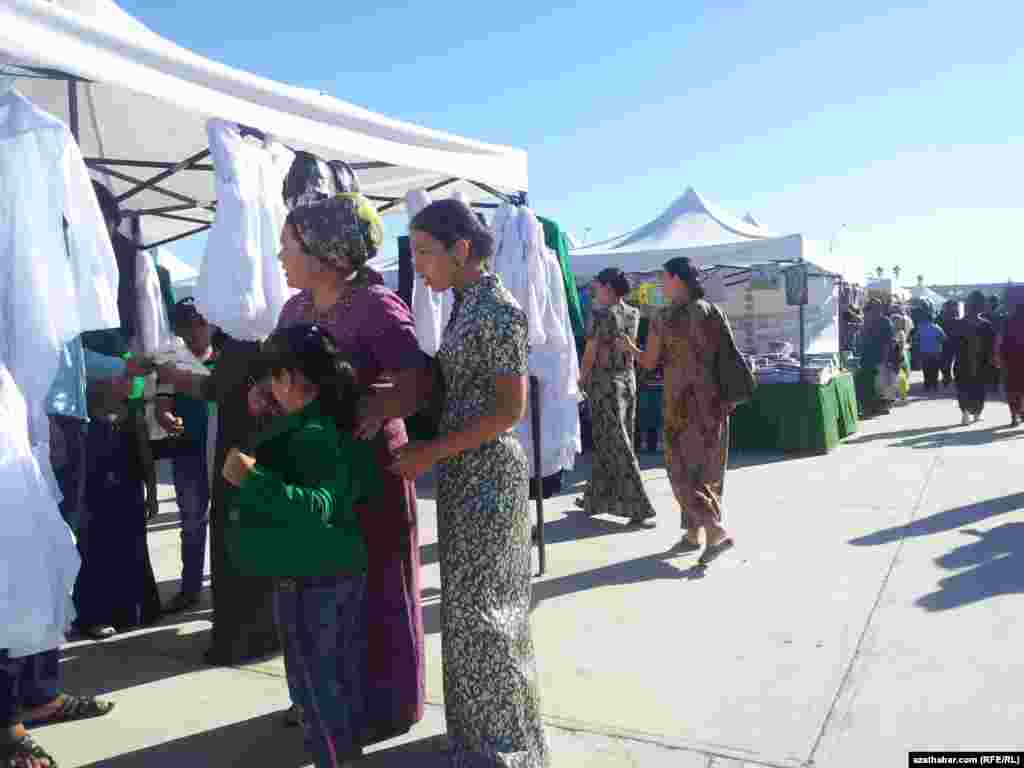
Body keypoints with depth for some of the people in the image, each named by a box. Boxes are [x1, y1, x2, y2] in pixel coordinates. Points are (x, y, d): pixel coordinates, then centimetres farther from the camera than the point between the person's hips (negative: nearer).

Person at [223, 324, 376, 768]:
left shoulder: (309, 435, -23)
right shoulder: (342, 424, 4)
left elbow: (317, 507, -34)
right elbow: (367, 489, 13)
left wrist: (253, 478, -36)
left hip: (309, 578, -9)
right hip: (347, 567, 9)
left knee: (313, 678, 7)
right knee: (343, 668, 22)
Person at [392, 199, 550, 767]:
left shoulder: (498, 310, -15)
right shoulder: (465, 306, 11)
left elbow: (510, 409, -19)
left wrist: (431, 453, -19)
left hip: (487, 473, -9)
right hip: (461, 472, 9)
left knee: (483, 610, 2)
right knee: (466, 604, 17)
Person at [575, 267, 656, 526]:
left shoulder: (600, 314, -13)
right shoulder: (633, 314, 7)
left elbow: (590, 355, -11)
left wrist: (582, 380, 4)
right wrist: (599, 300, 23)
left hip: (604, 382, -7)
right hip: (628, 381, 7)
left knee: (615, 446, -3)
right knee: (606, 443, 16)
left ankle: (639, 509, -4)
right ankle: (594, 499, 28)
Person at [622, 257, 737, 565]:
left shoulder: (664, 318, -10)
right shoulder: (714, 312, 3)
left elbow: (649, 362, -2)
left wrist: (630, 347, 18)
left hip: (682, 401, -5)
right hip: (714, 399, 5)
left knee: (683, 471, 4)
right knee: (707, 469, 14)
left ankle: (718, 531, -7)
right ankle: (693, 533, 23)